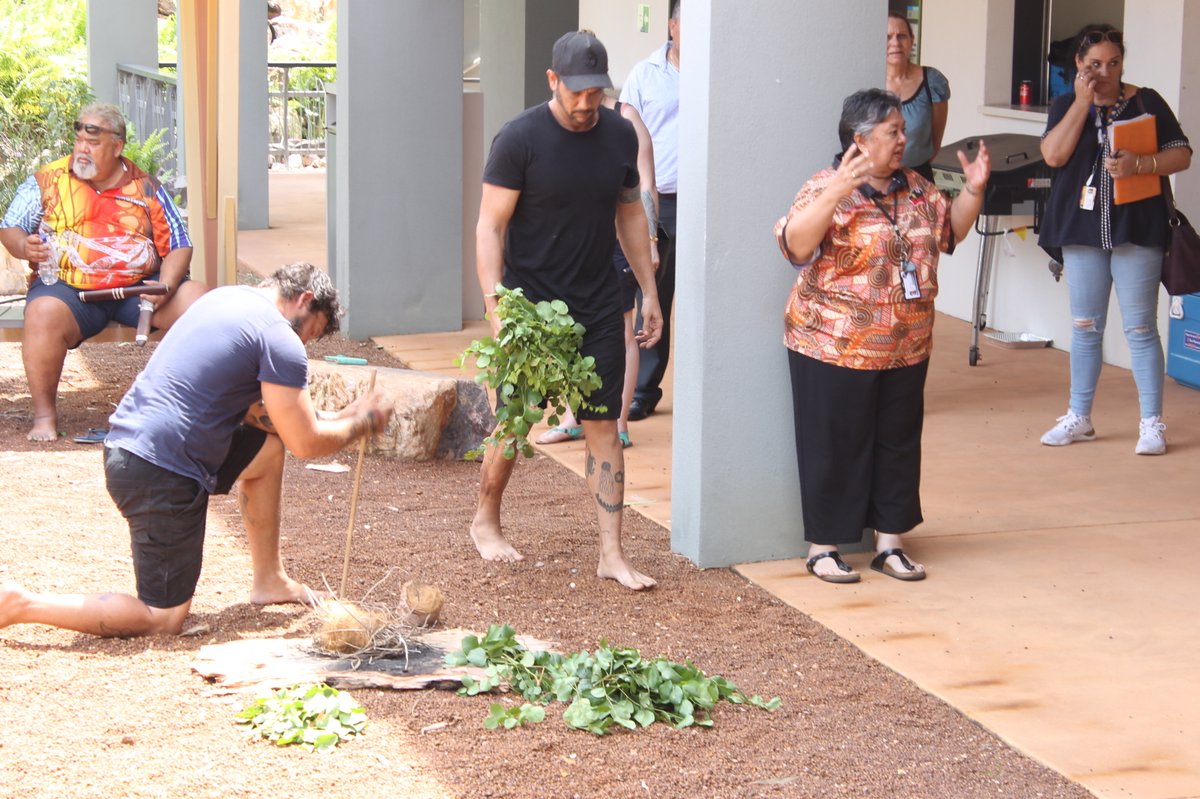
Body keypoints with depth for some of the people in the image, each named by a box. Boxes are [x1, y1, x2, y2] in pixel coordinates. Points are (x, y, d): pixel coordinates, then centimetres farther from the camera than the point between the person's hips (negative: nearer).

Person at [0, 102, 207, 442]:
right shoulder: (48, 181, 7)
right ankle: (44, 414, -22)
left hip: (138, 287, 2)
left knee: (197, 300, -21)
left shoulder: (146, 188, 10)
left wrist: (166, 285, -12)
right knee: (44, 312, -36)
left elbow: (178, 246, 9)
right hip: (68, 288, -2)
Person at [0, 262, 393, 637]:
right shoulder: (280, 341, -11)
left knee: (268, 445, 24)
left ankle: (269, 580, 30)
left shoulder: (226, 297, 16)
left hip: (125, 446, 10)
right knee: (165, 618, 0)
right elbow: (306, 443, -9)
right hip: (161, 475, -10)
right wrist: (362, 423, 8)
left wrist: (334, 419, 19)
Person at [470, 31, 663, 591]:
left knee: (603, 426, 1)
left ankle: (611, 554, 4)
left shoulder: (620, 135, 2)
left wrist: (649, 291, 12)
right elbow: (490, 227, -13)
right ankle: (485, 522, 30)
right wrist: (495, 308, -21)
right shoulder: (520, 139, -13)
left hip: (597, 308, 4)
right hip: (530, 307, -4)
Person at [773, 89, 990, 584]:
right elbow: (795, 246, -26)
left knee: (898, 445, 12)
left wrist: (974, 190, 4)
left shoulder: (916, 188, 9)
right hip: (836, 348, -6)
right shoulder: (826, 189, -12)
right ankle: (823, 547, 13)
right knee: (836, 448, 2)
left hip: (906, 350, 7)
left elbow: (950, 231, 20)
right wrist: (835, 192, -36)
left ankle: (889, 543, 23)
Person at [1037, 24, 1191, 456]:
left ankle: (1152, 423, 5)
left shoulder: (1146, 102, 1)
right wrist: (1083, 101, -13)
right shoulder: (1066, 105, 6)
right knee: (1085, 327, 11)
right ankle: (1079, 417, 21)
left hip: (1136, 230, -3)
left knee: (1140, 327, -1)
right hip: (1082, 229, 3)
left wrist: (1139, 164, -18)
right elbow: (1054, 155, -10)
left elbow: (1182, 154, -1)